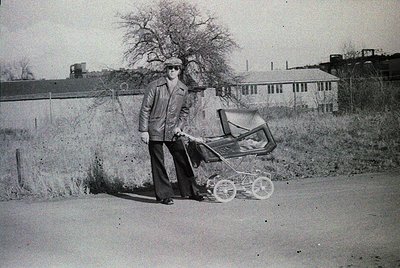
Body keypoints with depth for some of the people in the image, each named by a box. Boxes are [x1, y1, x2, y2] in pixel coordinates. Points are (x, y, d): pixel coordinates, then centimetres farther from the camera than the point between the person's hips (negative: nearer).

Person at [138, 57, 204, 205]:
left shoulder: (183, 89, 7)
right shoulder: (155, 86, -4)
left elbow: (185, 110, 19)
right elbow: (145, 109, -4)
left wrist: (179, 126, 4)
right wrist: (143, 130, -8)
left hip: (173, 132, 4)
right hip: (155, 131, -3)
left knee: (183, 160, 6)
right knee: (158, 164, 1)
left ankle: (190, 191, 19)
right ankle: (164, 195, 11)